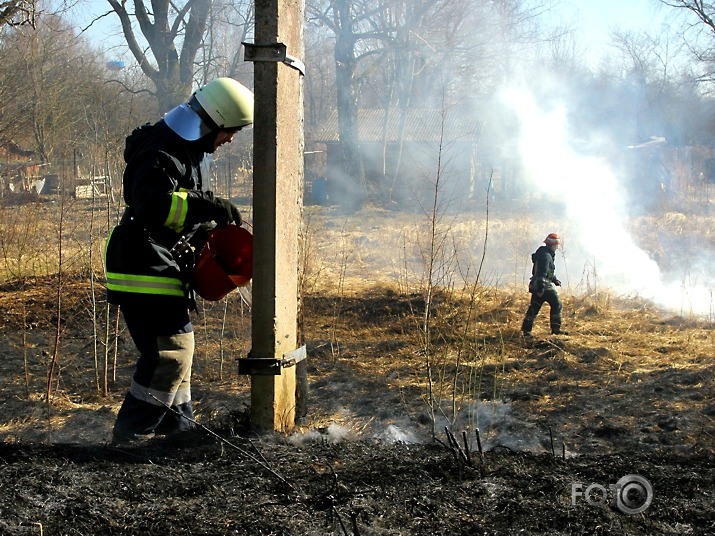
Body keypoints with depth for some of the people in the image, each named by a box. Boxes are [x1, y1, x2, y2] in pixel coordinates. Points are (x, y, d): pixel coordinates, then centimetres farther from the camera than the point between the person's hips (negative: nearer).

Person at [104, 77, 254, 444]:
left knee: (178, 349, 18)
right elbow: (154, 204, -34)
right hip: (146, 275, -11)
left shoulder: (190, 150, 17)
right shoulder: (162, 151, -17)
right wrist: (211, 207, -34)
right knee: (170, 354, -13)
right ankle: (128, 439, -7)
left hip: (165, 271, 11)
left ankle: (179, 429, 31)